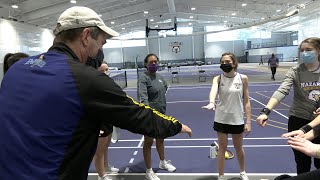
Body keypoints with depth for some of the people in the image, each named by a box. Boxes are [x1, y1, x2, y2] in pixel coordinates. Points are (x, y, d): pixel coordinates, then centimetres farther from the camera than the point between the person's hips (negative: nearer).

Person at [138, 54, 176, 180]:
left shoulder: (159, 76, 6)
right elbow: (142, 96, -33)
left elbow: (165, 87, 29)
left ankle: (162, 162, 45)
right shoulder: (143, 77, -17)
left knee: (160, 139, 23)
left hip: (161, 113, 8)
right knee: (148, 142, 7)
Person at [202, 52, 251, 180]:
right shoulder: (218, 79, -8)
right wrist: (211, 102, -53)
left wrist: (248, 122, -6)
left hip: (237, 119, 1)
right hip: (221, 119, 0)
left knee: (238, 147, 18)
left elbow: (246, 101, -3)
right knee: (222, 147, 9)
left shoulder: (243, 78, -6)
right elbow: (213, 90, -30)